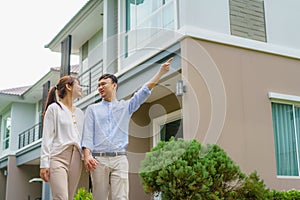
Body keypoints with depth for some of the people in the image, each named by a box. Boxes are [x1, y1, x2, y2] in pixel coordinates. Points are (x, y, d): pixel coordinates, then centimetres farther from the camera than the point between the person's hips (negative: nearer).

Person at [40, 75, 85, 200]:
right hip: (58, 157, -5)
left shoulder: (80, 113, 21)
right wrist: (44, 163, -10)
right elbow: (47, 137, -2)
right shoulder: (54, 108, 5)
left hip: (76, 158, 6)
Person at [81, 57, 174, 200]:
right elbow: (87, 134, 4)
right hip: (98, 159, 0)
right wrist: (87, 155, -13)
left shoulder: (126, 106, 16)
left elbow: (144, 92, 6)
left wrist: (161, 72, -3)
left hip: (119, 159, 0)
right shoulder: (92, 109, 14)